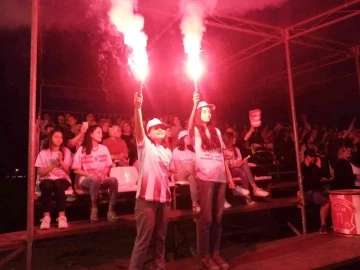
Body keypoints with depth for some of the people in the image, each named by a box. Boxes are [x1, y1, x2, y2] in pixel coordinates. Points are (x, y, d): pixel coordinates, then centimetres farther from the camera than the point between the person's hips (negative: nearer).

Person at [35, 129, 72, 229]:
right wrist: (53, 165, -13)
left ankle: (62, 216, -34)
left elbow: (68, 171, 3)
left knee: (58, 184, -36)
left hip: (62, 180, 0)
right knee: (47, 184, -36)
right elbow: (41, 173, -1)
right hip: (47, 179, 0)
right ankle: (46, 216, -34)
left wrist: (61, 161, -12)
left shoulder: (66, 151, 8)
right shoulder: (43, 153, 5)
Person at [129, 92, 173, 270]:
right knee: (143, 238, -3)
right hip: (146, 197, -6)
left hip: (164, 197, 6)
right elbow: (138, 128, -20)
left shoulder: (167, 152, 17)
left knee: (160, 237, 15)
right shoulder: (145, 145, -1)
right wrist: (137, 107, -34)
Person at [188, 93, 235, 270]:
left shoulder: (217, 131, 17)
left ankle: (216, 254, 21)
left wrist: (230, 177, 12)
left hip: (220, 178, 5)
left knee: (217, 218, 9)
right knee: (206, 218, -2)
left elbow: (222, 156, 16)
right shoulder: (195, 131, 3)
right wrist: (194, 105, -35)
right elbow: (190, 126, -23)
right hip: (205, 178, -5)